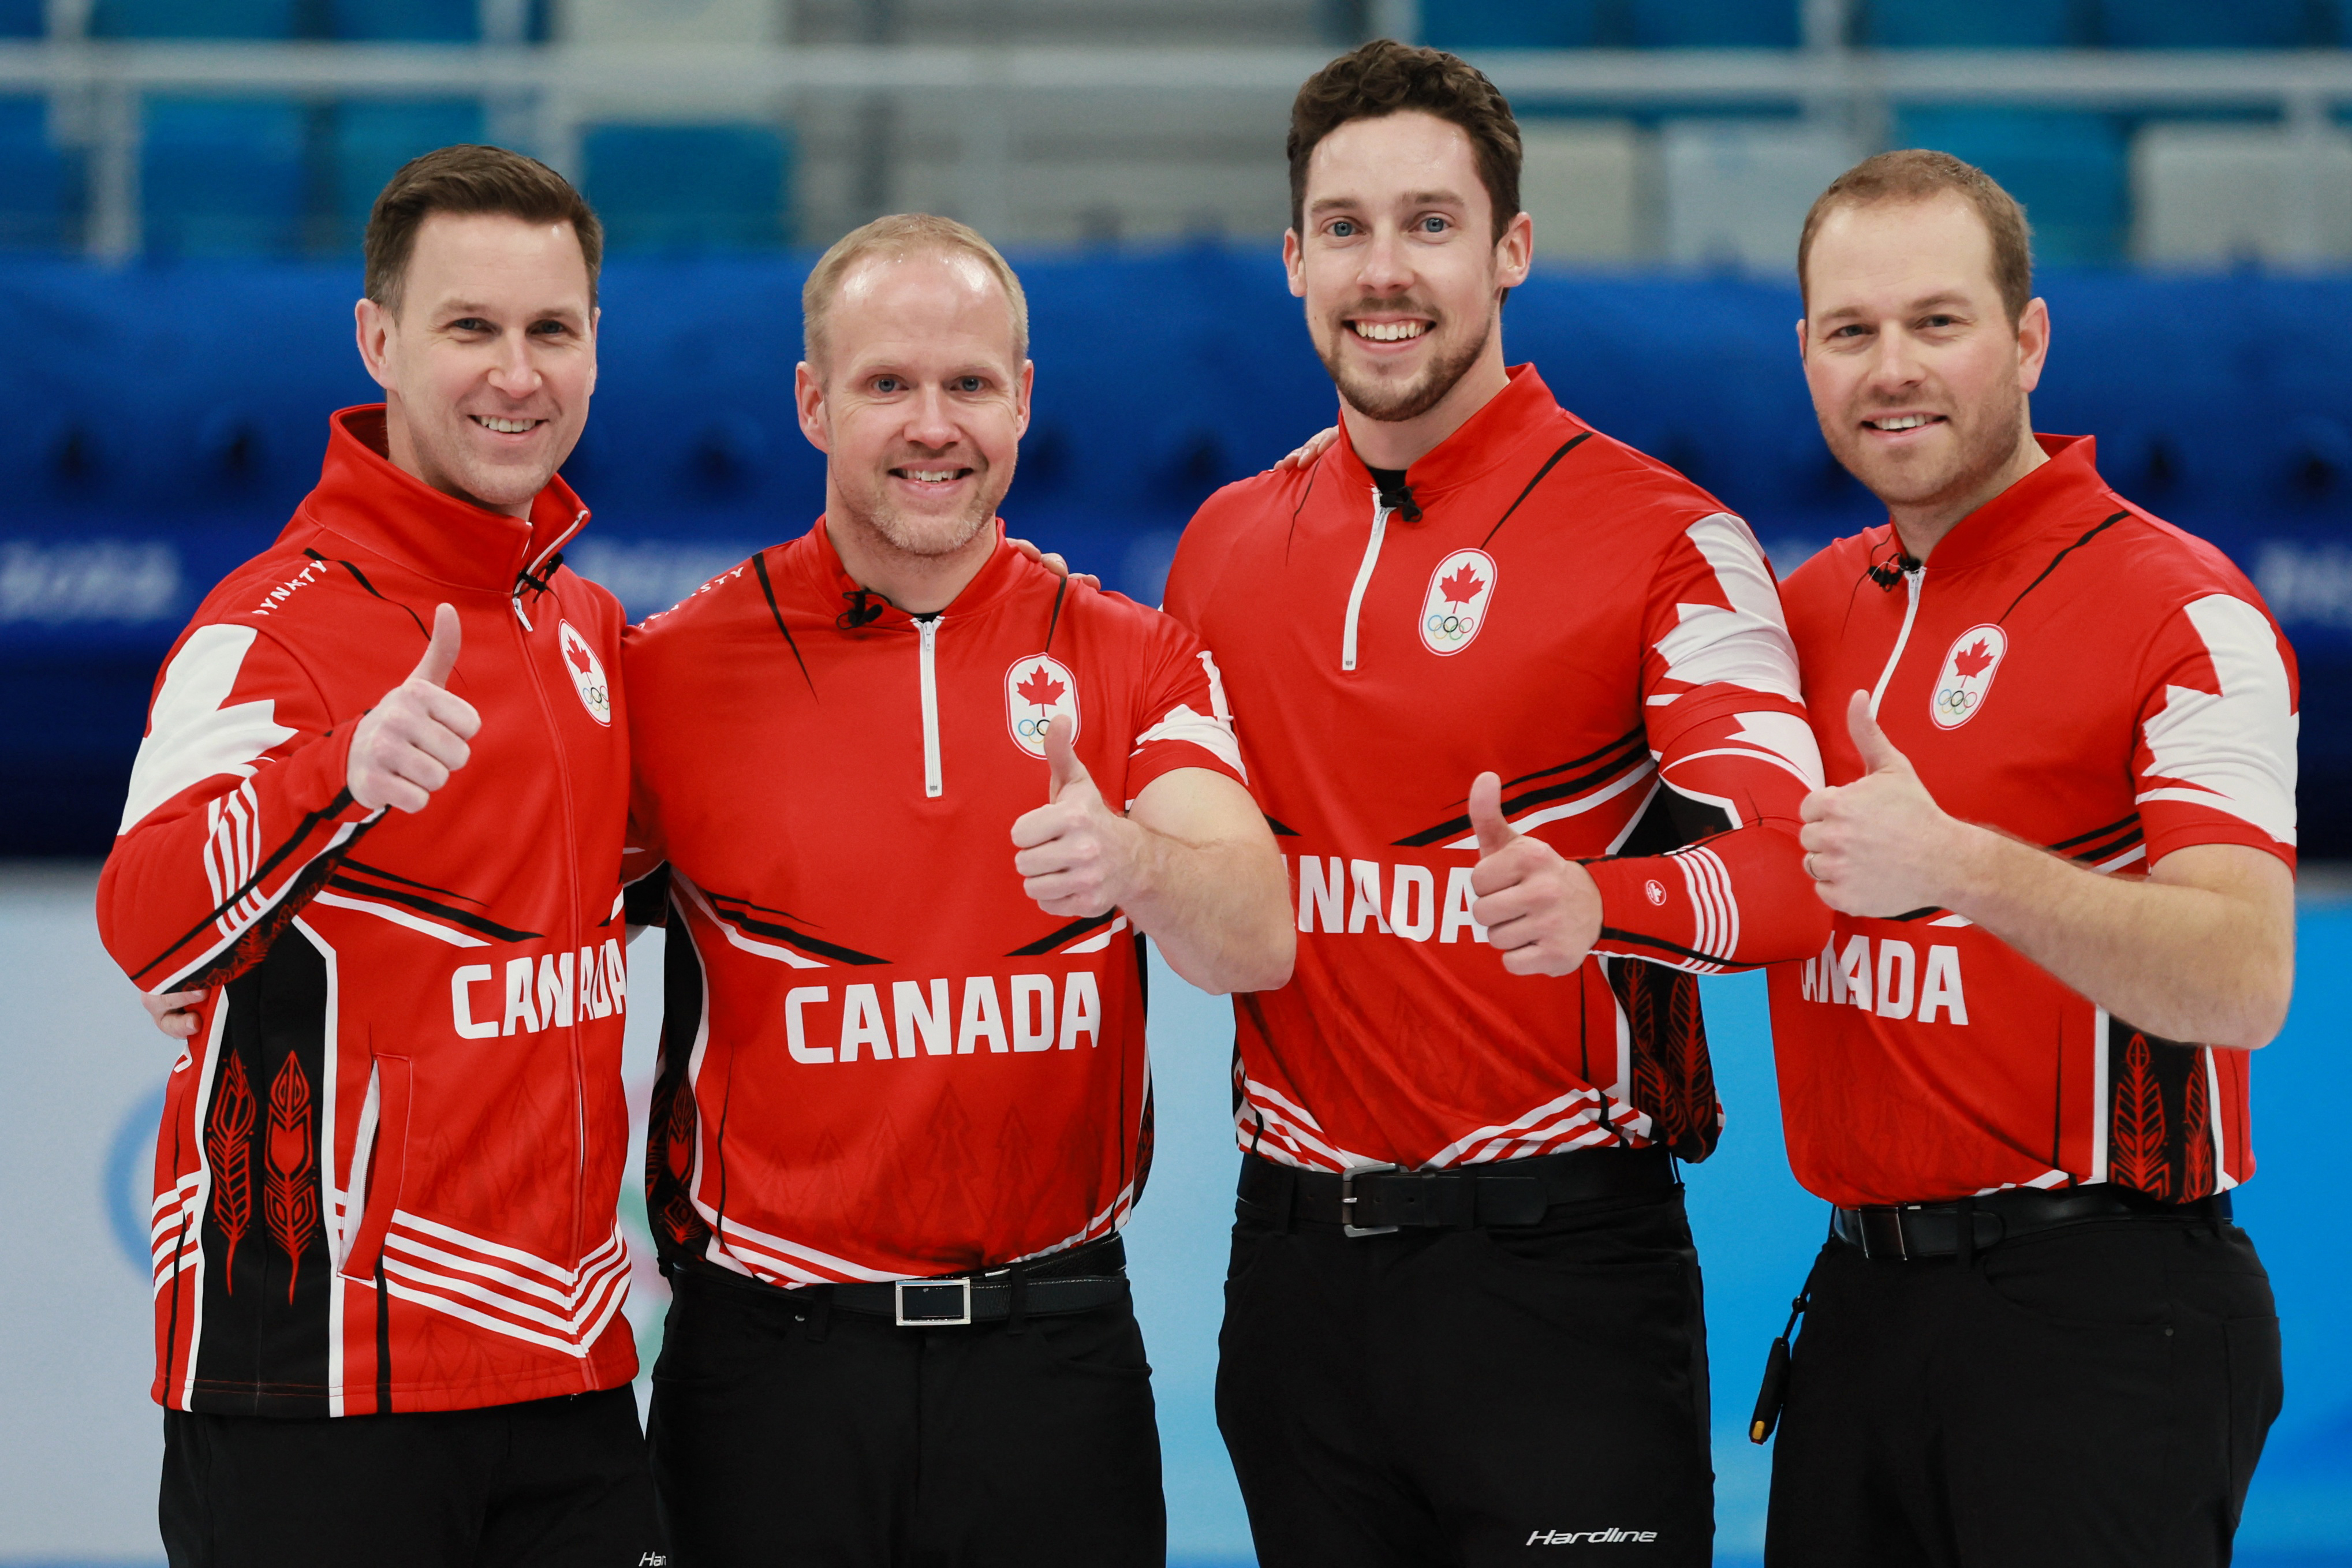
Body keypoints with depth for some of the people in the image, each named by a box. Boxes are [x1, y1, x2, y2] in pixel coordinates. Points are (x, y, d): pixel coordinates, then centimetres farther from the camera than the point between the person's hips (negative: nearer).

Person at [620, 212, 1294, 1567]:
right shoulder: (682, 667, 1)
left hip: (1056, 1355, 1)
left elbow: (1259, 943, -12)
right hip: (772, 1364, -1)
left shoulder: (1133, 660, 4)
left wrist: (1131, 862, -33)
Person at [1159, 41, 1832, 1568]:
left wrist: (1597, 901, -39)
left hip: (1555, 1258, -5)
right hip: (1297, 1258, 5)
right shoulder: (1226, 544, 10)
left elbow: (1780, 857, -19)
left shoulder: (1668, 538, -6)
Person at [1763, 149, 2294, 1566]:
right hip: (1863, 1303, 7)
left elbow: (2244, 984, -20)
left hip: (2098, 1322, -6)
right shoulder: (1815, 608, 12)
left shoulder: (2184, 612, -9)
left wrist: (1962, 865, -33)